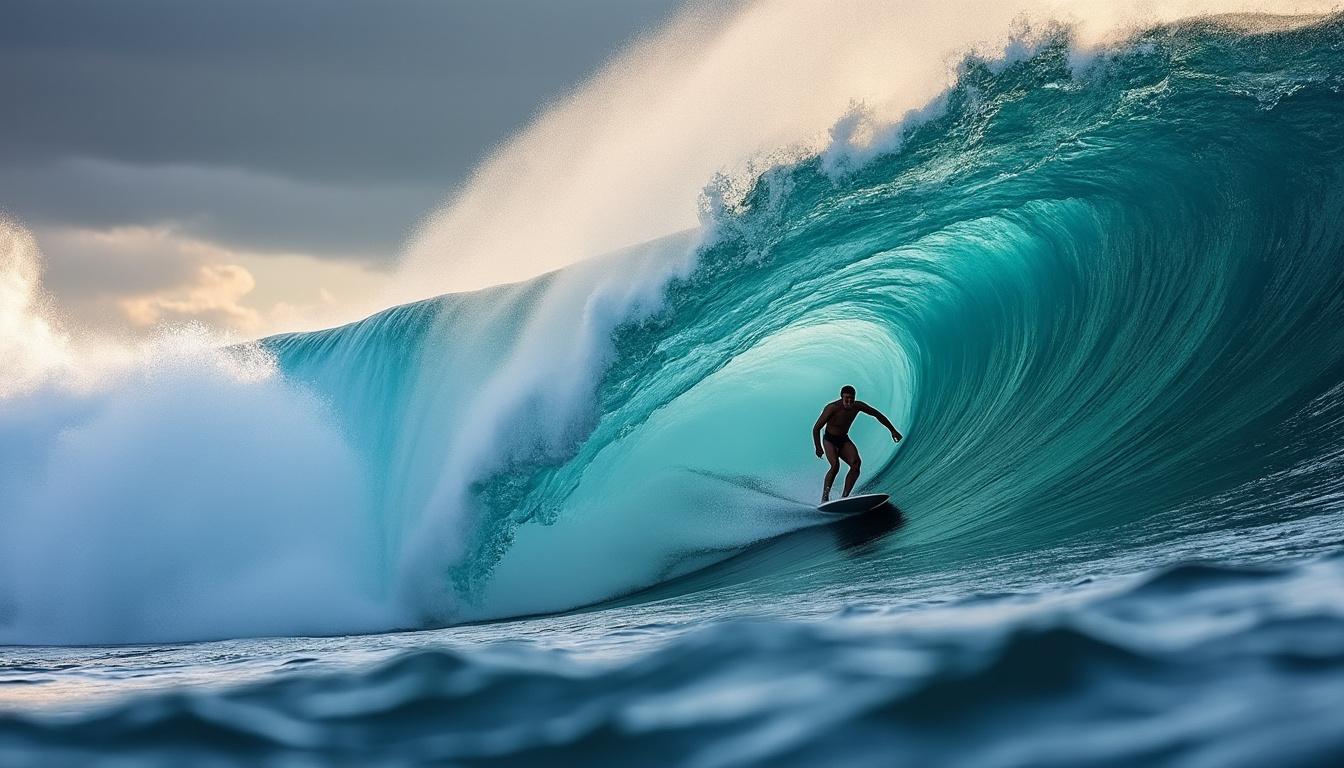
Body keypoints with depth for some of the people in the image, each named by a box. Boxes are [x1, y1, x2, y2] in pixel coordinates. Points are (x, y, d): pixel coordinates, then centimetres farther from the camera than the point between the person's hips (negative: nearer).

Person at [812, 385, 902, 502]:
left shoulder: (858, 406, -11)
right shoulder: (832, 408, -25)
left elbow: (877, 414, 5)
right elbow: (816, 428, -20)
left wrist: (893, 430, 7)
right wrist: (818, 447, -28)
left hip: (844, 440, 5)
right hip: (830, 440, -5)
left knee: (856, 463, -21)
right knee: (835, 466, -30)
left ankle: (844, 497, -21)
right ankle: (824, 497, -17)